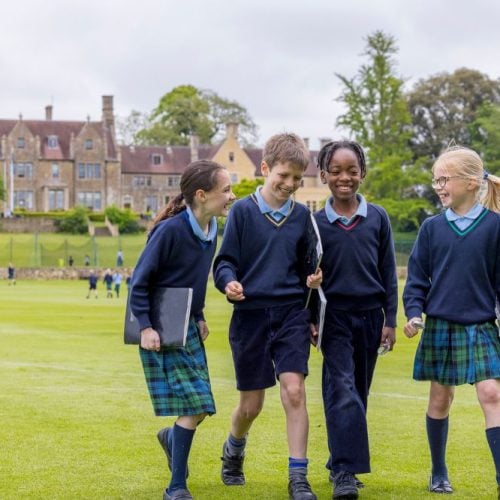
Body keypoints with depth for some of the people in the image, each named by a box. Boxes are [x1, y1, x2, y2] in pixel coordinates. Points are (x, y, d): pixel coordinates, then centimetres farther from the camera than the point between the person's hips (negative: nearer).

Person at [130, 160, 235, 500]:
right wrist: (145, 328, -18)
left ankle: (171, 437, 45)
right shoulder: (170, 230, -19)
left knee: (200, 407, 10)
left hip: (189, 329, 7)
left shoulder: (210, 232, 4)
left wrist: (199, 318, 10)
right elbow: (140, 282, -15)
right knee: (194, 406, -10)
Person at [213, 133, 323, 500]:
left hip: (292, 314, 2)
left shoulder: (302, 216, 6)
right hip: (251, 315, -1)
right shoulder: (243, 211, -2)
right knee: (251, 404, 8)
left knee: (294, 391, -14)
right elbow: (225, 261, -3)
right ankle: (234, 451, 40)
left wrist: (311, 279, -4)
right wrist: (229, 282, -23)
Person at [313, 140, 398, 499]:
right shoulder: (317, 222, 0)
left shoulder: (377, 217, 3)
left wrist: (390, 320, 2)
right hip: (335, 317, -2)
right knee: (342, 390, -11)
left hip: (369, 315, 2)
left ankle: (343, 462, 20)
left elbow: (389, 272, 5)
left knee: (358, 393, 8)